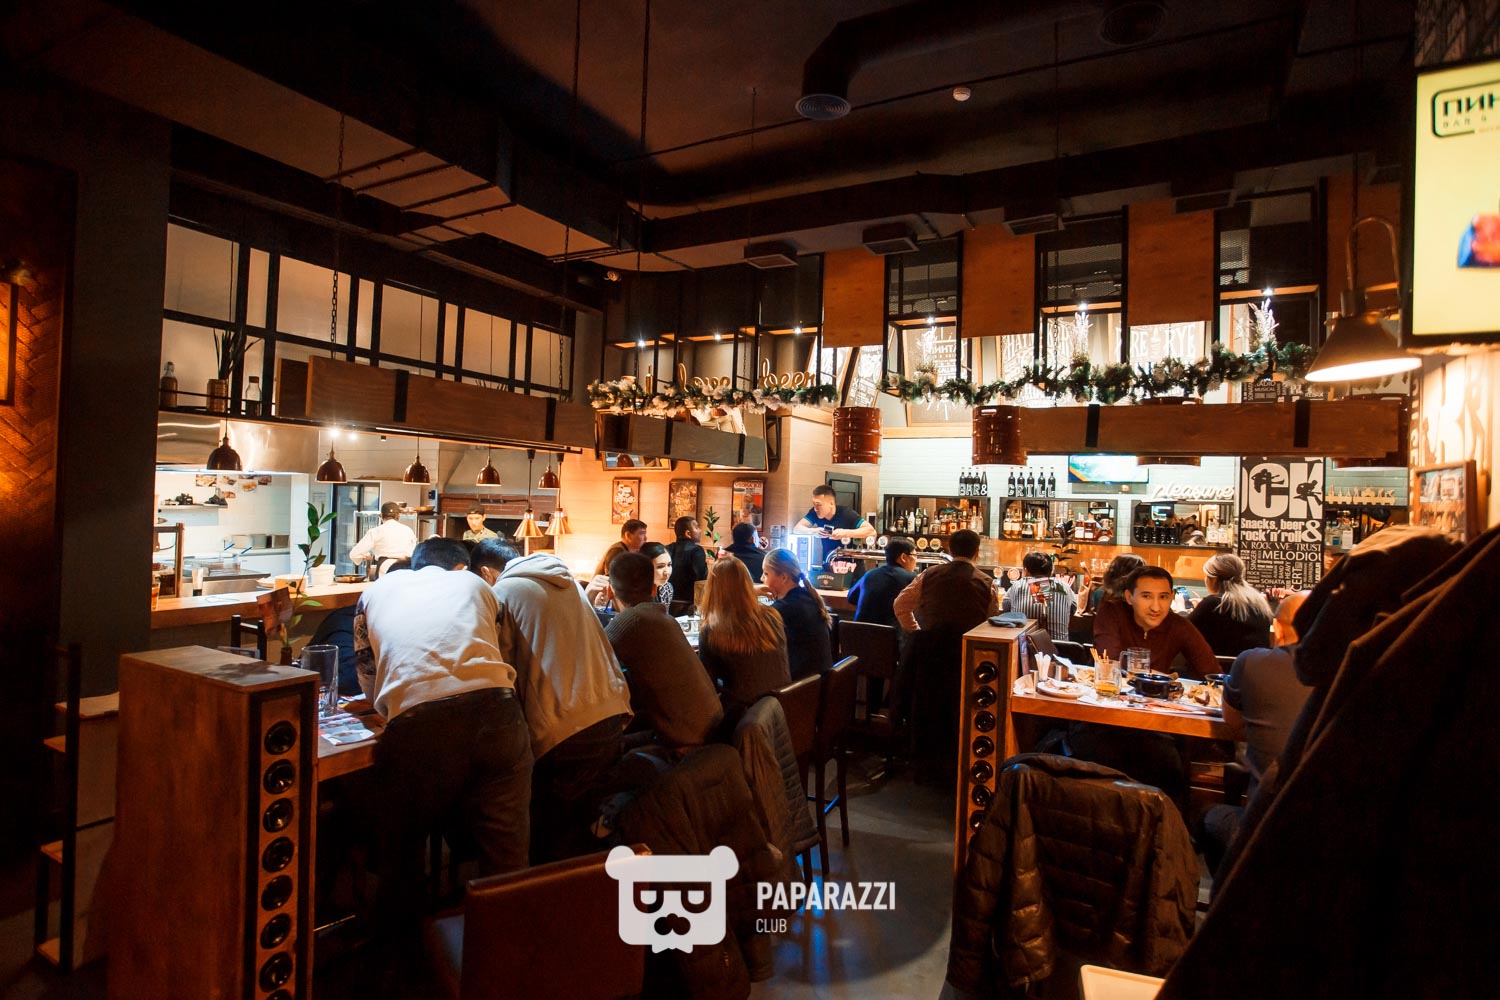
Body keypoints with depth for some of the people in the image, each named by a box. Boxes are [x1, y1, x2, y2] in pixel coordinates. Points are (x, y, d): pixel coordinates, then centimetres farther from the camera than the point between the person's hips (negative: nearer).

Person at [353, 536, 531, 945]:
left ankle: (399, 945, 42)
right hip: (494, 710, 0)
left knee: (401, 847, 25)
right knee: (505, 851, 13)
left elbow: (369, 681, 29)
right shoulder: (473, 583, 27)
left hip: (416, 725, 0)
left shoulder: (375, 592, 26)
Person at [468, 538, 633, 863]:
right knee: (587, 827, 22)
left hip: (563, 727, -7)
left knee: (547, 837, 13)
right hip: (611, 712, 7)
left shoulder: (501, 593, -1)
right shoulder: (566, 580, 17)